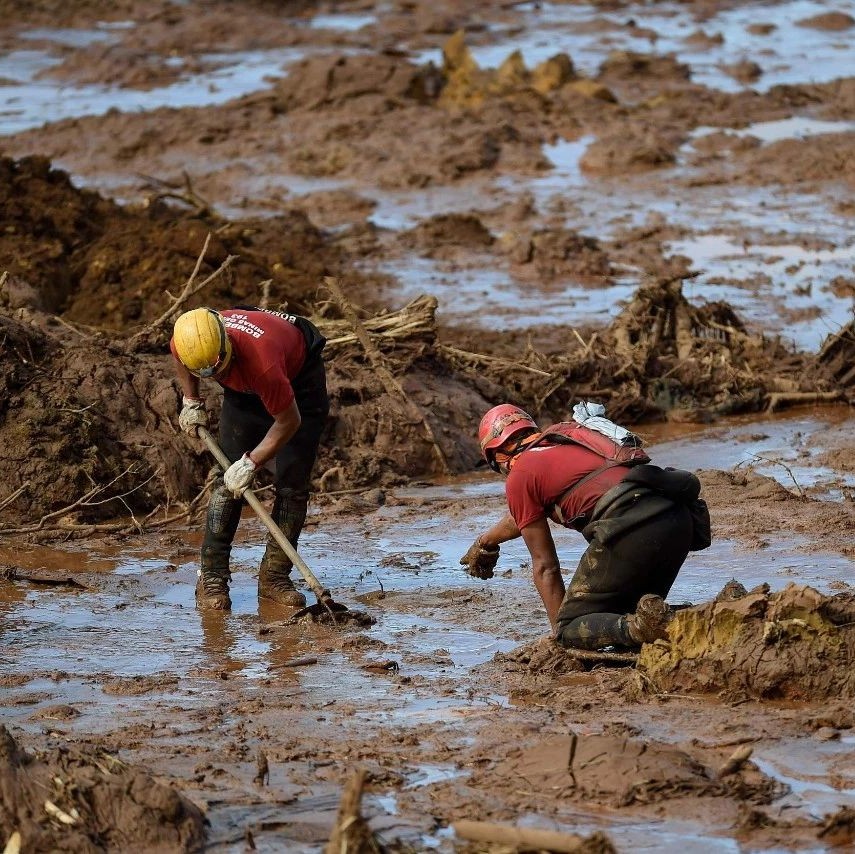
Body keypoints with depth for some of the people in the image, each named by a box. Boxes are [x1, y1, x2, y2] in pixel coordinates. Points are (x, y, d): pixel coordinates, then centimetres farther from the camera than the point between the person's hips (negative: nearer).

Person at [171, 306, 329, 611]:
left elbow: (289, 421, -29)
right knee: (228, 479, -5)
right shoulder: (185, 342, -29)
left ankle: (274, 576, 0)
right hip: (244, 387, 4)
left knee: (291, 483, -9)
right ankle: (211, 579, -4)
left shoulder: (260, 359, -45)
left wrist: (251, 462, -24)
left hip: (300, 379, -4)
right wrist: (191, 401, 0)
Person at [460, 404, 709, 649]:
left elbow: (544, 566, 14)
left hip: (628, 524, -8)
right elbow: (529, 516, 54)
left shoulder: (519, 476, 12)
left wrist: (560, 630, 24)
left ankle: (639, 628, -25)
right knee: (621, 616, 25)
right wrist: (485, 541, 70)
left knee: (570, 629, 3)